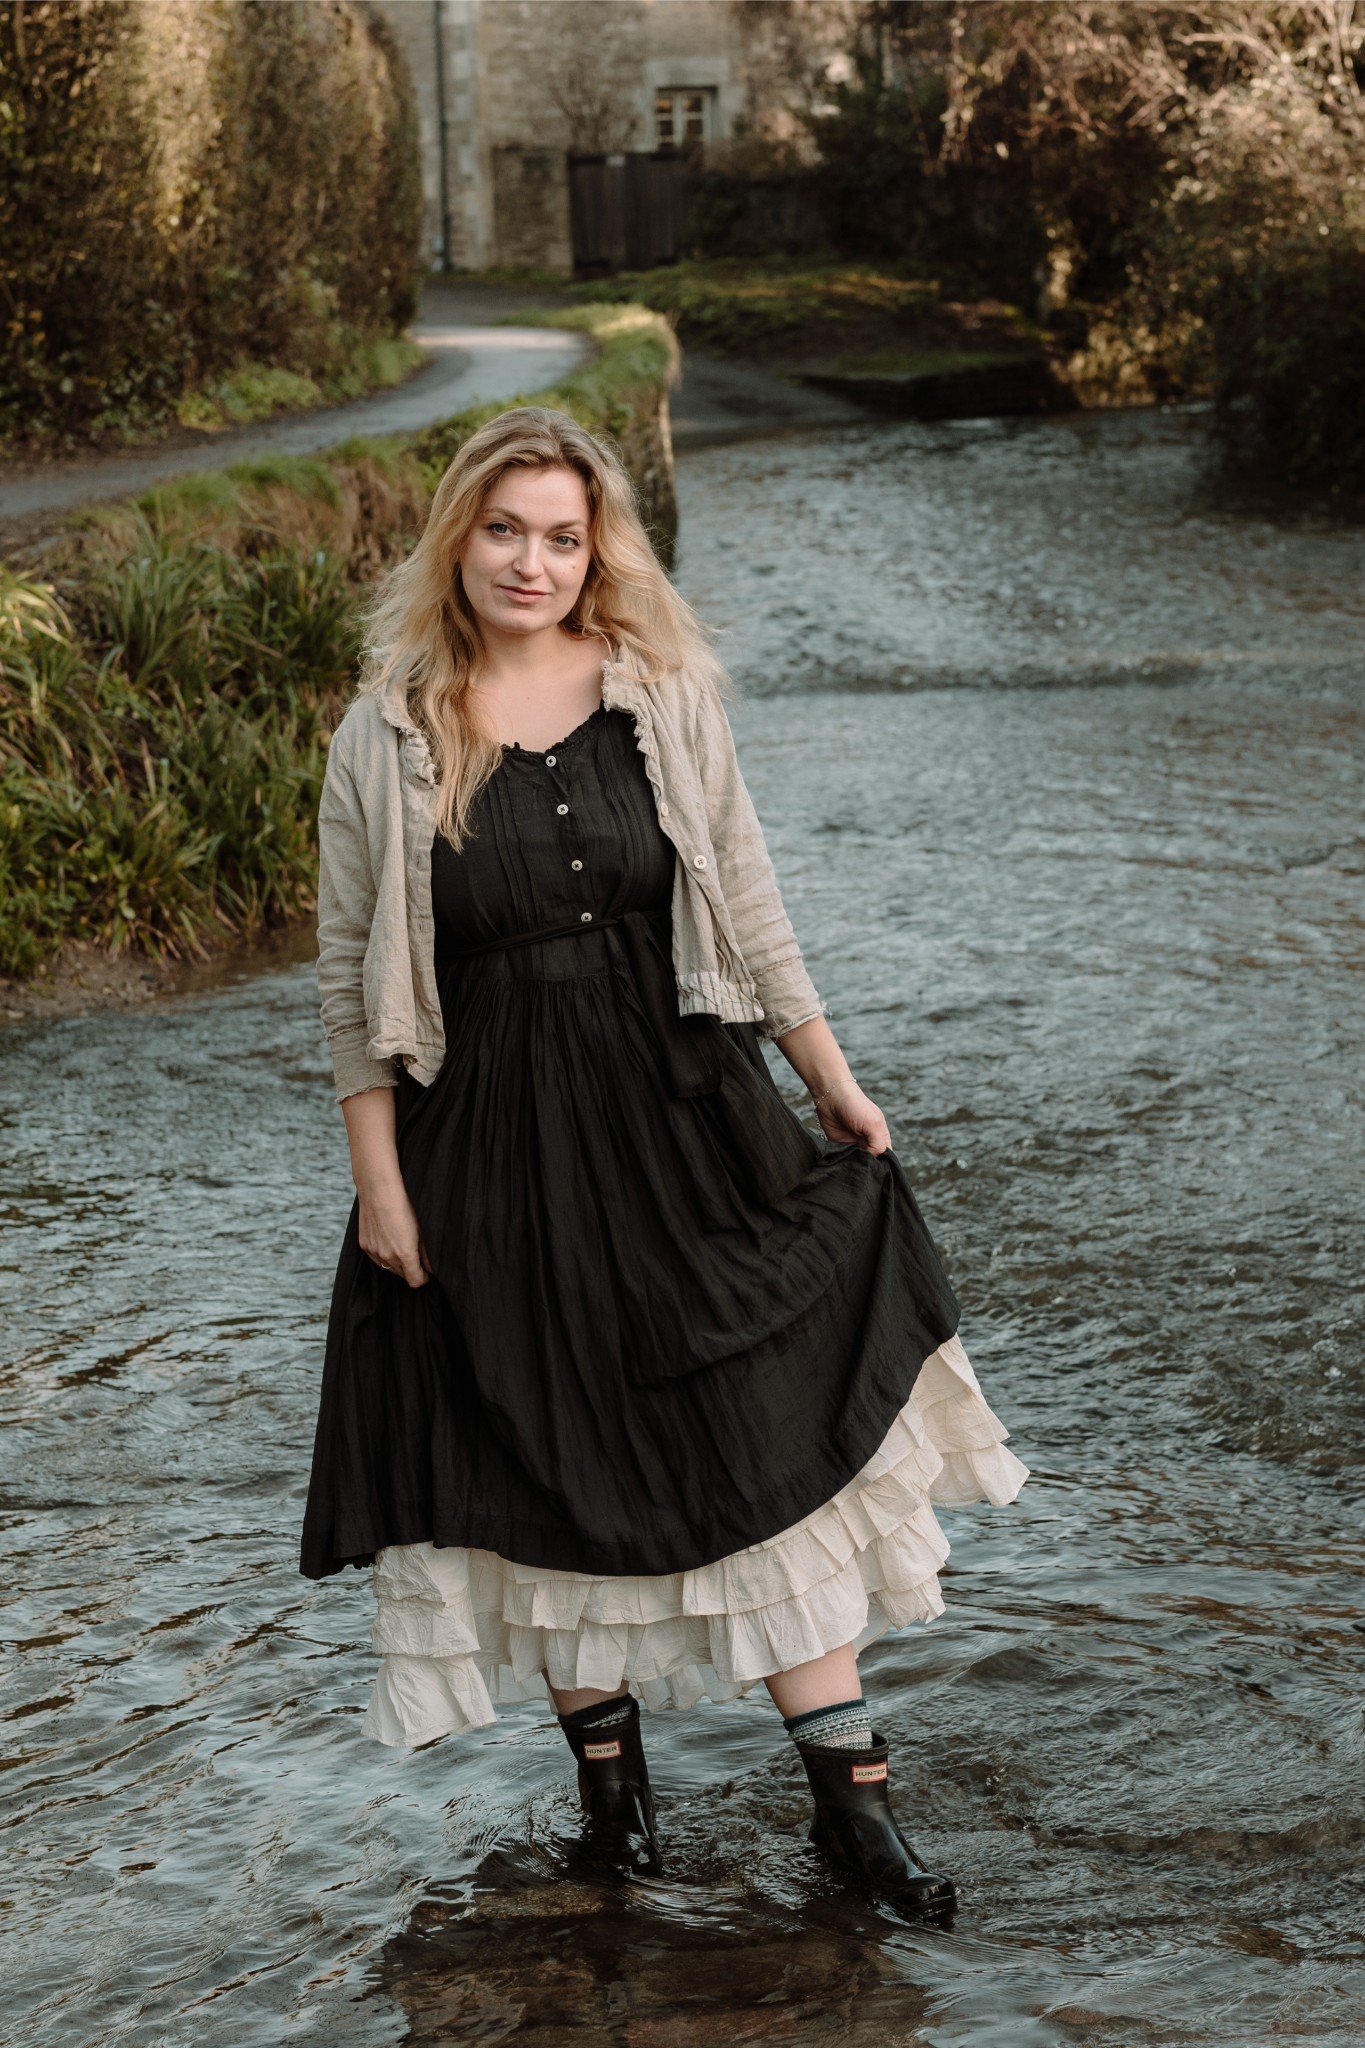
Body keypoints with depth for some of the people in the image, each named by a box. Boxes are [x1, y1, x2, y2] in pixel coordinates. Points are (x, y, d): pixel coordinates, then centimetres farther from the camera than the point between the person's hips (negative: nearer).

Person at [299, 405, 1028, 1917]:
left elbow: (746, 909, 8)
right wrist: (379, 1181, -2)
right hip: (490, 1148, -1)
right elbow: (355, 981, 1)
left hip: (683, 1117, 1)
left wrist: (835, 1088, 9)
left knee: (784, 1442, -1)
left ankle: (849, 1794, 7)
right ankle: (605, 1761, 30)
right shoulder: (388, 737, -3)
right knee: (551, 1468, 9)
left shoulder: (666, 694, 2)